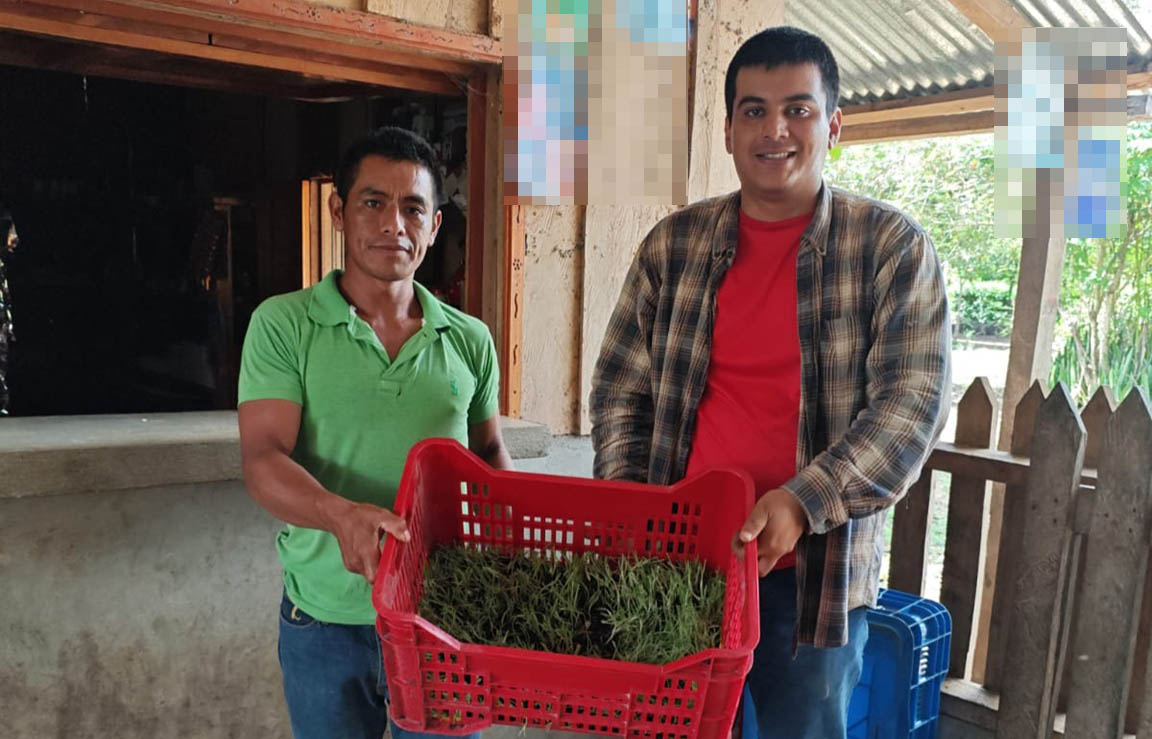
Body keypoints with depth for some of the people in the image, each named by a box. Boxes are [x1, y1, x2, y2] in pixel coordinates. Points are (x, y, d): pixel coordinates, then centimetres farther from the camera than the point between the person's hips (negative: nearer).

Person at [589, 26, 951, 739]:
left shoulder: (893, 246, -5)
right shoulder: (672, 245, 2)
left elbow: (912, 403, -11)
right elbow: (621, 390, 6)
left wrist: (802, 501, -22)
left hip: (817, 573, -2)